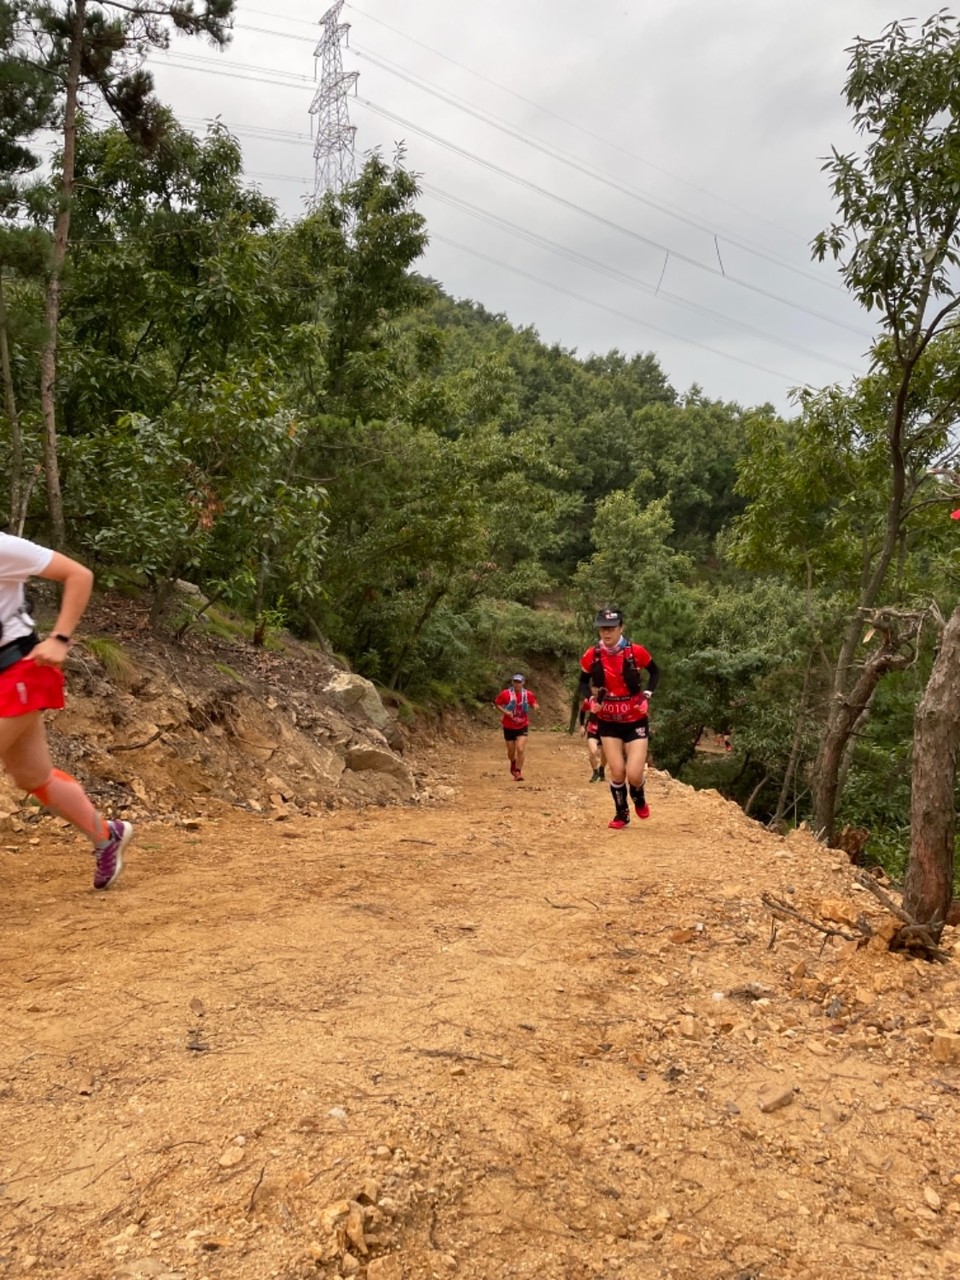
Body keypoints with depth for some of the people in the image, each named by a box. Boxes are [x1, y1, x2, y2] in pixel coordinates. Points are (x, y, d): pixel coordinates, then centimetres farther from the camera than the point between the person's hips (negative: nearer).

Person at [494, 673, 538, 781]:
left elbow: (534, 705, 7)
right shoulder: (505, 694, -12)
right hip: (509, 727, 0)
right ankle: (513, 764, 46)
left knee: (520, 749, -16)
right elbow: (496, 703, -2)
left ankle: (518, 772, -5)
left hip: (522, 727, 0)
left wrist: (535, 707, -17)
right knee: (511, 751, 11)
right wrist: (505, 711, -17)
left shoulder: (528, 694, -7)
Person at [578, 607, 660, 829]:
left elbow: (655, 672, 4)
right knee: (617, 772, -5)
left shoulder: (636, 651, -15)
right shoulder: (592, 656, -12)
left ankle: (639, 798, 27)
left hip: (635, 721, -1)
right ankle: (622, 814, 22)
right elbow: (584, 681, 7)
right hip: (608, 723, 1)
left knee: (634, 774, -10)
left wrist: (647, 694, -9)